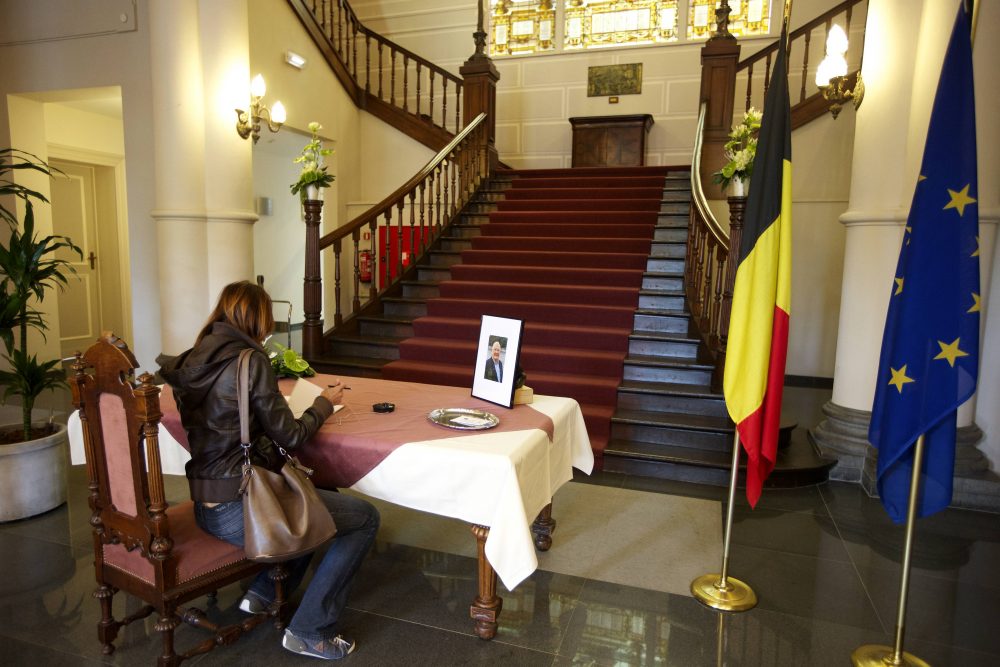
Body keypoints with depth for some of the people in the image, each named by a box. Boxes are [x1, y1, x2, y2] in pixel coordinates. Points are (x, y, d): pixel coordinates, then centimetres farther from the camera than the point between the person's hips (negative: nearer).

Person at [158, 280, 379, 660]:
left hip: (205, 507, 9)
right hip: (239, 510, -9)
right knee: (365, 518, 2)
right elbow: (290, 436, -12)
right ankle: (309, 632, 7)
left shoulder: (191, 361, 5)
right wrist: (324, 402, 4)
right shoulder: (249, 360, -17)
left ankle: (262, 593, 26)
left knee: (312, 496, 29)